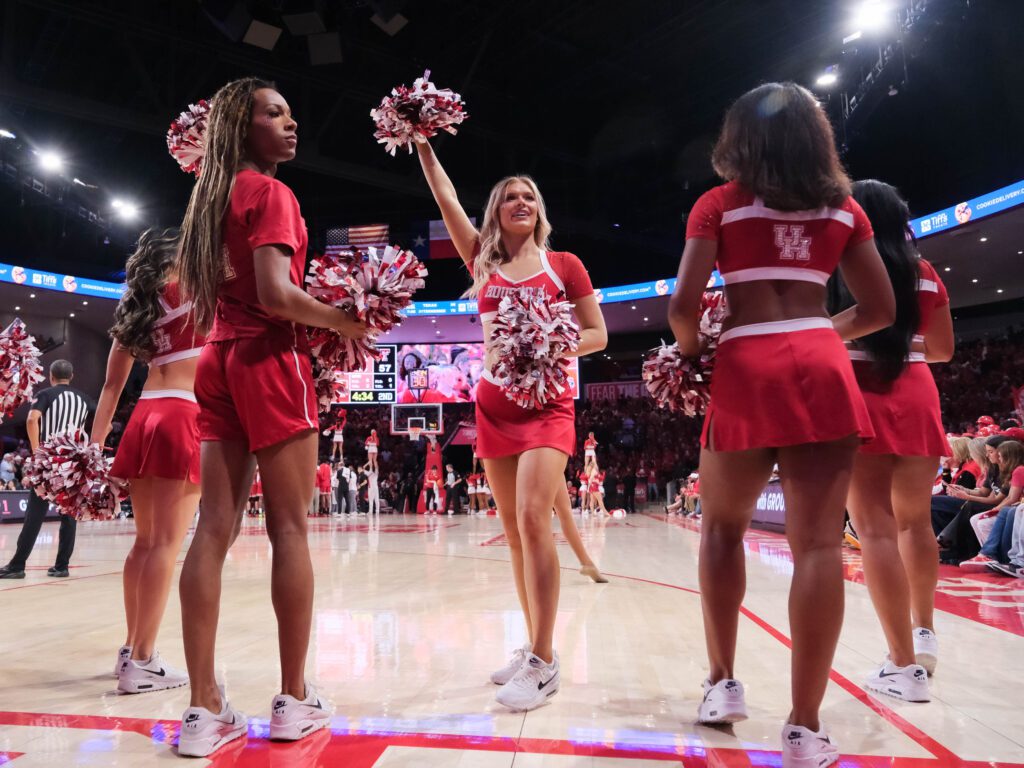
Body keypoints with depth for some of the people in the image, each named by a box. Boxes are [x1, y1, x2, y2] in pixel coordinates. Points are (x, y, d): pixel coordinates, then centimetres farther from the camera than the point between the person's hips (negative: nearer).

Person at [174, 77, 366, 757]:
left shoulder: (214, 195, 20)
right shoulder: (270, 192, -5)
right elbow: (276, 294, -18)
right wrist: (347, 321, -6)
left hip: (219, 359, 8)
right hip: (271, 359, -8)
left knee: (215, 528, 1)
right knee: (290, 527, -2)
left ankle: (204, 709, 4)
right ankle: (294, 699, 5)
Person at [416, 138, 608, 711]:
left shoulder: (564, 265, 4)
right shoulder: (484, 262, 13)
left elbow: (596, 335, 2)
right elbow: (447, 200, 13)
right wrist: (423, 144, 11)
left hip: (548, 401, -4)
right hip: (494, 402, 4)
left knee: (532, 518, -18)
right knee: (514, 528, 6)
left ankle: (544, 662, -10)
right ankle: (536, 648, 18)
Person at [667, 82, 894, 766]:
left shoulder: (720, 203, 6)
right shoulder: (843, 206, 15)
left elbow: (683, 303, -5)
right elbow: (881, 309, 14)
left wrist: (690, 351, 14)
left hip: (747, 369, -1)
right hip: (823, 372, 2)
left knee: (723, 529, 15)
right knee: (818, 541, -2)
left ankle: (724, 683, 19)